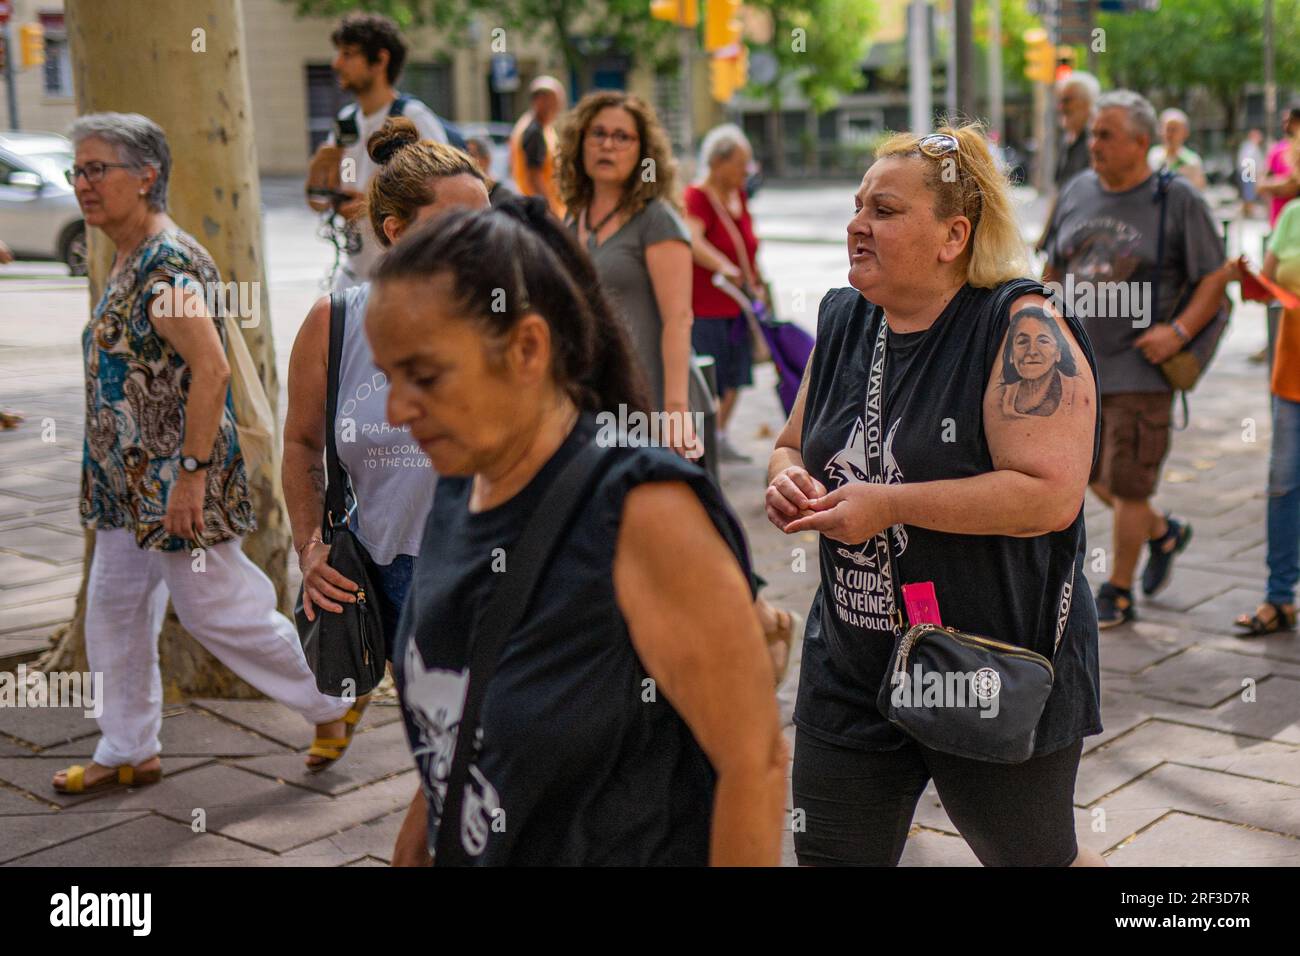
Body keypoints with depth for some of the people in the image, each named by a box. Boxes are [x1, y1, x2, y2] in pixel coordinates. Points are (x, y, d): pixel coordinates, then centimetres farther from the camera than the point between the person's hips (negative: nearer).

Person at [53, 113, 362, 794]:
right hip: (129, 482, 10)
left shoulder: (167, 266, -21)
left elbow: (211, 368, -28)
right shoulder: (128, 262, 10)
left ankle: (335, 701, 19)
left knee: (216, 610, 1)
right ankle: (127, 752, 26)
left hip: (177, 482, -10)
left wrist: (191, 473, -27)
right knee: (114, 611, 13)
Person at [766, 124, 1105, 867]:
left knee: (1036, 857, 16)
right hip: (852, 669, 6)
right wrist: (789, 481, -6)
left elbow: (1051, 493, -26)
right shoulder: (844, 321, 5)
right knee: (829, 856, 11)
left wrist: (887, 506, -25)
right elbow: (793, 445, 18)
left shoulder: (1022, 329, -16)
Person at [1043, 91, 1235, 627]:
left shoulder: (1177, 200, -9)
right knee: (1092, 475, 15)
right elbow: (1054, 269, 16)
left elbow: (1216, 276, -6)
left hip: (1139, 368, -6)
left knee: (1127, 486, 0)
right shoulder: (1077, 192, 6)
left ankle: (1117, 594, 16)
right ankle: (1163, 533, 40)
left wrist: (1179, 331, -17)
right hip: (1078, 362, 6)